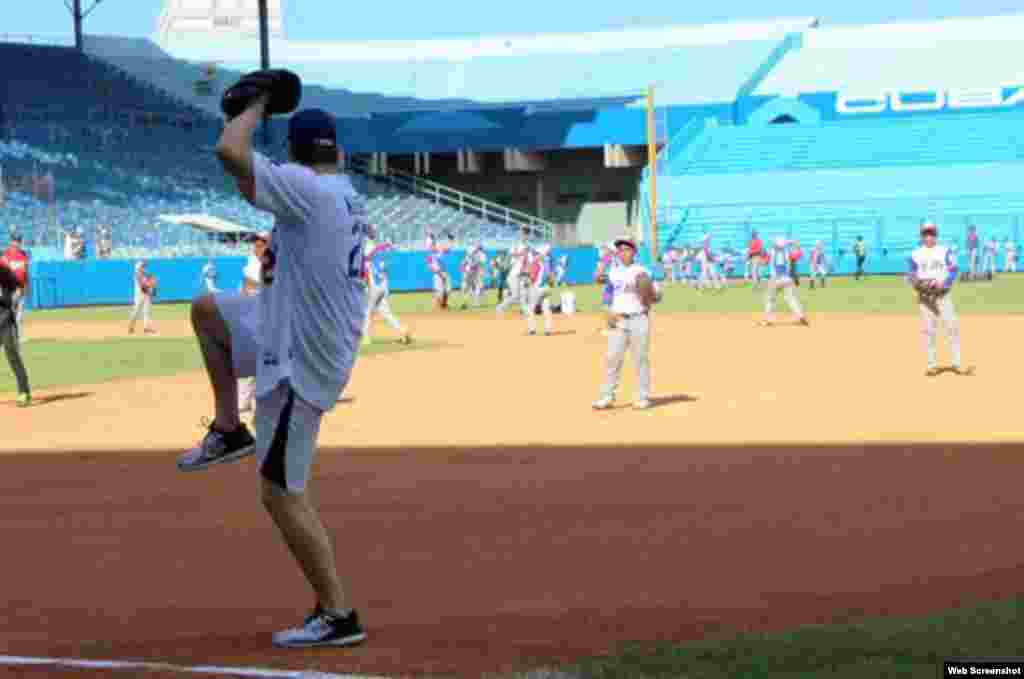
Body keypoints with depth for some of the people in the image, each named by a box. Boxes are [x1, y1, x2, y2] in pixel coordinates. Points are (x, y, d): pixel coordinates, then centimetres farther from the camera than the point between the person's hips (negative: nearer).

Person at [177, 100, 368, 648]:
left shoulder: (307, 188, -21)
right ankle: (229, 432, 32)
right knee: (206, 310, 27)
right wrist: (279, 263, 7)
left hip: (300, 361, -9)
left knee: (280, 495, -4)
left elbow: (229, 151, -27)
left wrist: (255, 106, -10)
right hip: (291, 329, 9)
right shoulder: (343, 194, 7)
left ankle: (337, 616, 1)